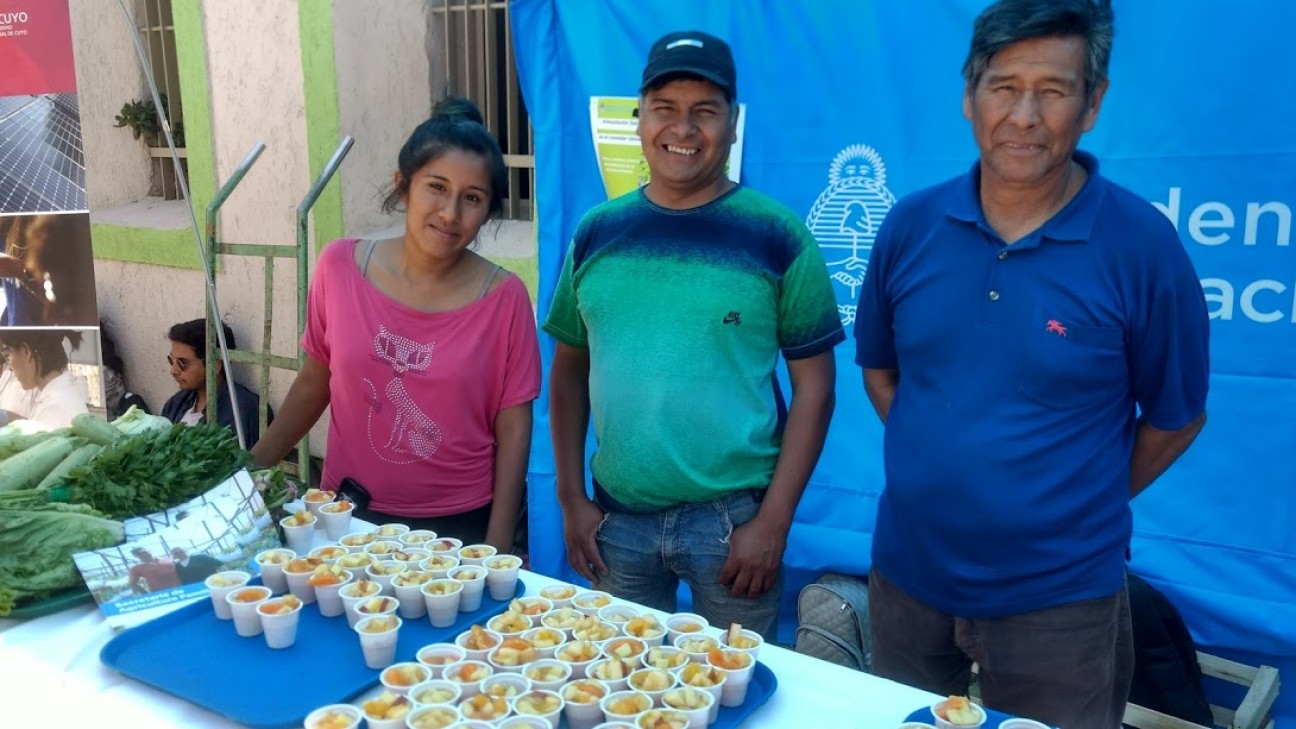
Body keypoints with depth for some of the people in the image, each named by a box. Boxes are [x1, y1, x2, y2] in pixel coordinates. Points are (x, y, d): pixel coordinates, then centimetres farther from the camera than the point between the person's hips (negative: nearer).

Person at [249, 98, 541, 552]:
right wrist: (249, 468, 6)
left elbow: (513, 428, -7)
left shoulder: (504, 298, -12)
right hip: (350, 515, 2)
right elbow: (313, 384, 5)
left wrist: (497, 547, -9)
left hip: (461, 527, -2)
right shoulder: (340, 266, -7)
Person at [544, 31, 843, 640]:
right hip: (616, 517, 3)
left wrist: (773, 521, -11)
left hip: (734, 518, -2)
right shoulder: (596, 233, 2)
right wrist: (571, 498, 1)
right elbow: (568, 371, 7)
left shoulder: (777, 237, -7)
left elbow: (814, 385, -6)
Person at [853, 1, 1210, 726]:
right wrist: (943, 474, 4)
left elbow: (1175, 417, -2)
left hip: (1058, 599, -3)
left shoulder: (1142, 245, -13)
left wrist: (1082, 504, 2)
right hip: (907, 573, 4)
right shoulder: (911, 226, -4)